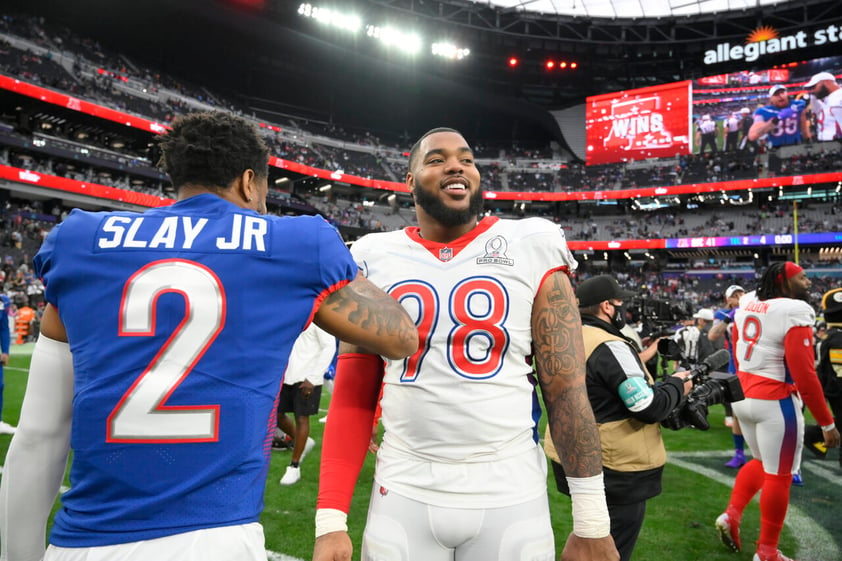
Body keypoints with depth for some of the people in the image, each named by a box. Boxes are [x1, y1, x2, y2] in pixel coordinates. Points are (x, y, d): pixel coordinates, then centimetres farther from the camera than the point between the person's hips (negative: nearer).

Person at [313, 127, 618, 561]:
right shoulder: (374, 261, 1)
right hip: (403, 494, 1)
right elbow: (353, 397, 2)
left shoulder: (531, 252, -4)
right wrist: (330, 519, -4)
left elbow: (566, 389, -4)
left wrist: (591, 523, -4)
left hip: (513, 497, -1)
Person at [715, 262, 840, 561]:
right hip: (775, 402, -7)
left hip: (744, 397, 7)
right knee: (778, 476, 8)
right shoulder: (794, 314, -17)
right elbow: (804, 376, -19)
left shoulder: (746, 306, 5)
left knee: (761, 463, 26)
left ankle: (731, 514, 18)